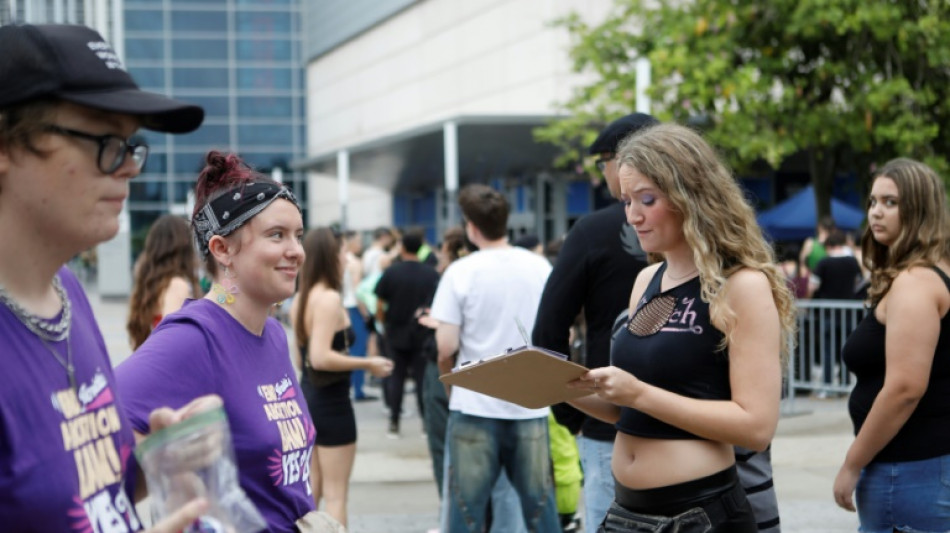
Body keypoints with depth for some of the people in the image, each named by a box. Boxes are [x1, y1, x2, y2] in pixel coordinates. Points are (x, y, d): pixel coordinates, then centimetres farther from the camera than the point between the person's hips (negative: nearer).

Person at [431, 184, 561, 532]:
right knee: (540, 502, 9)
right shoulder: (540, 267, 2)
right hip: (531, 404, 3)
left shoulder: (460, 272, -8)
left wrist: (448, 379, 8)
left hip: (475, 405, -3)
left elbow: (446, 347, -11)